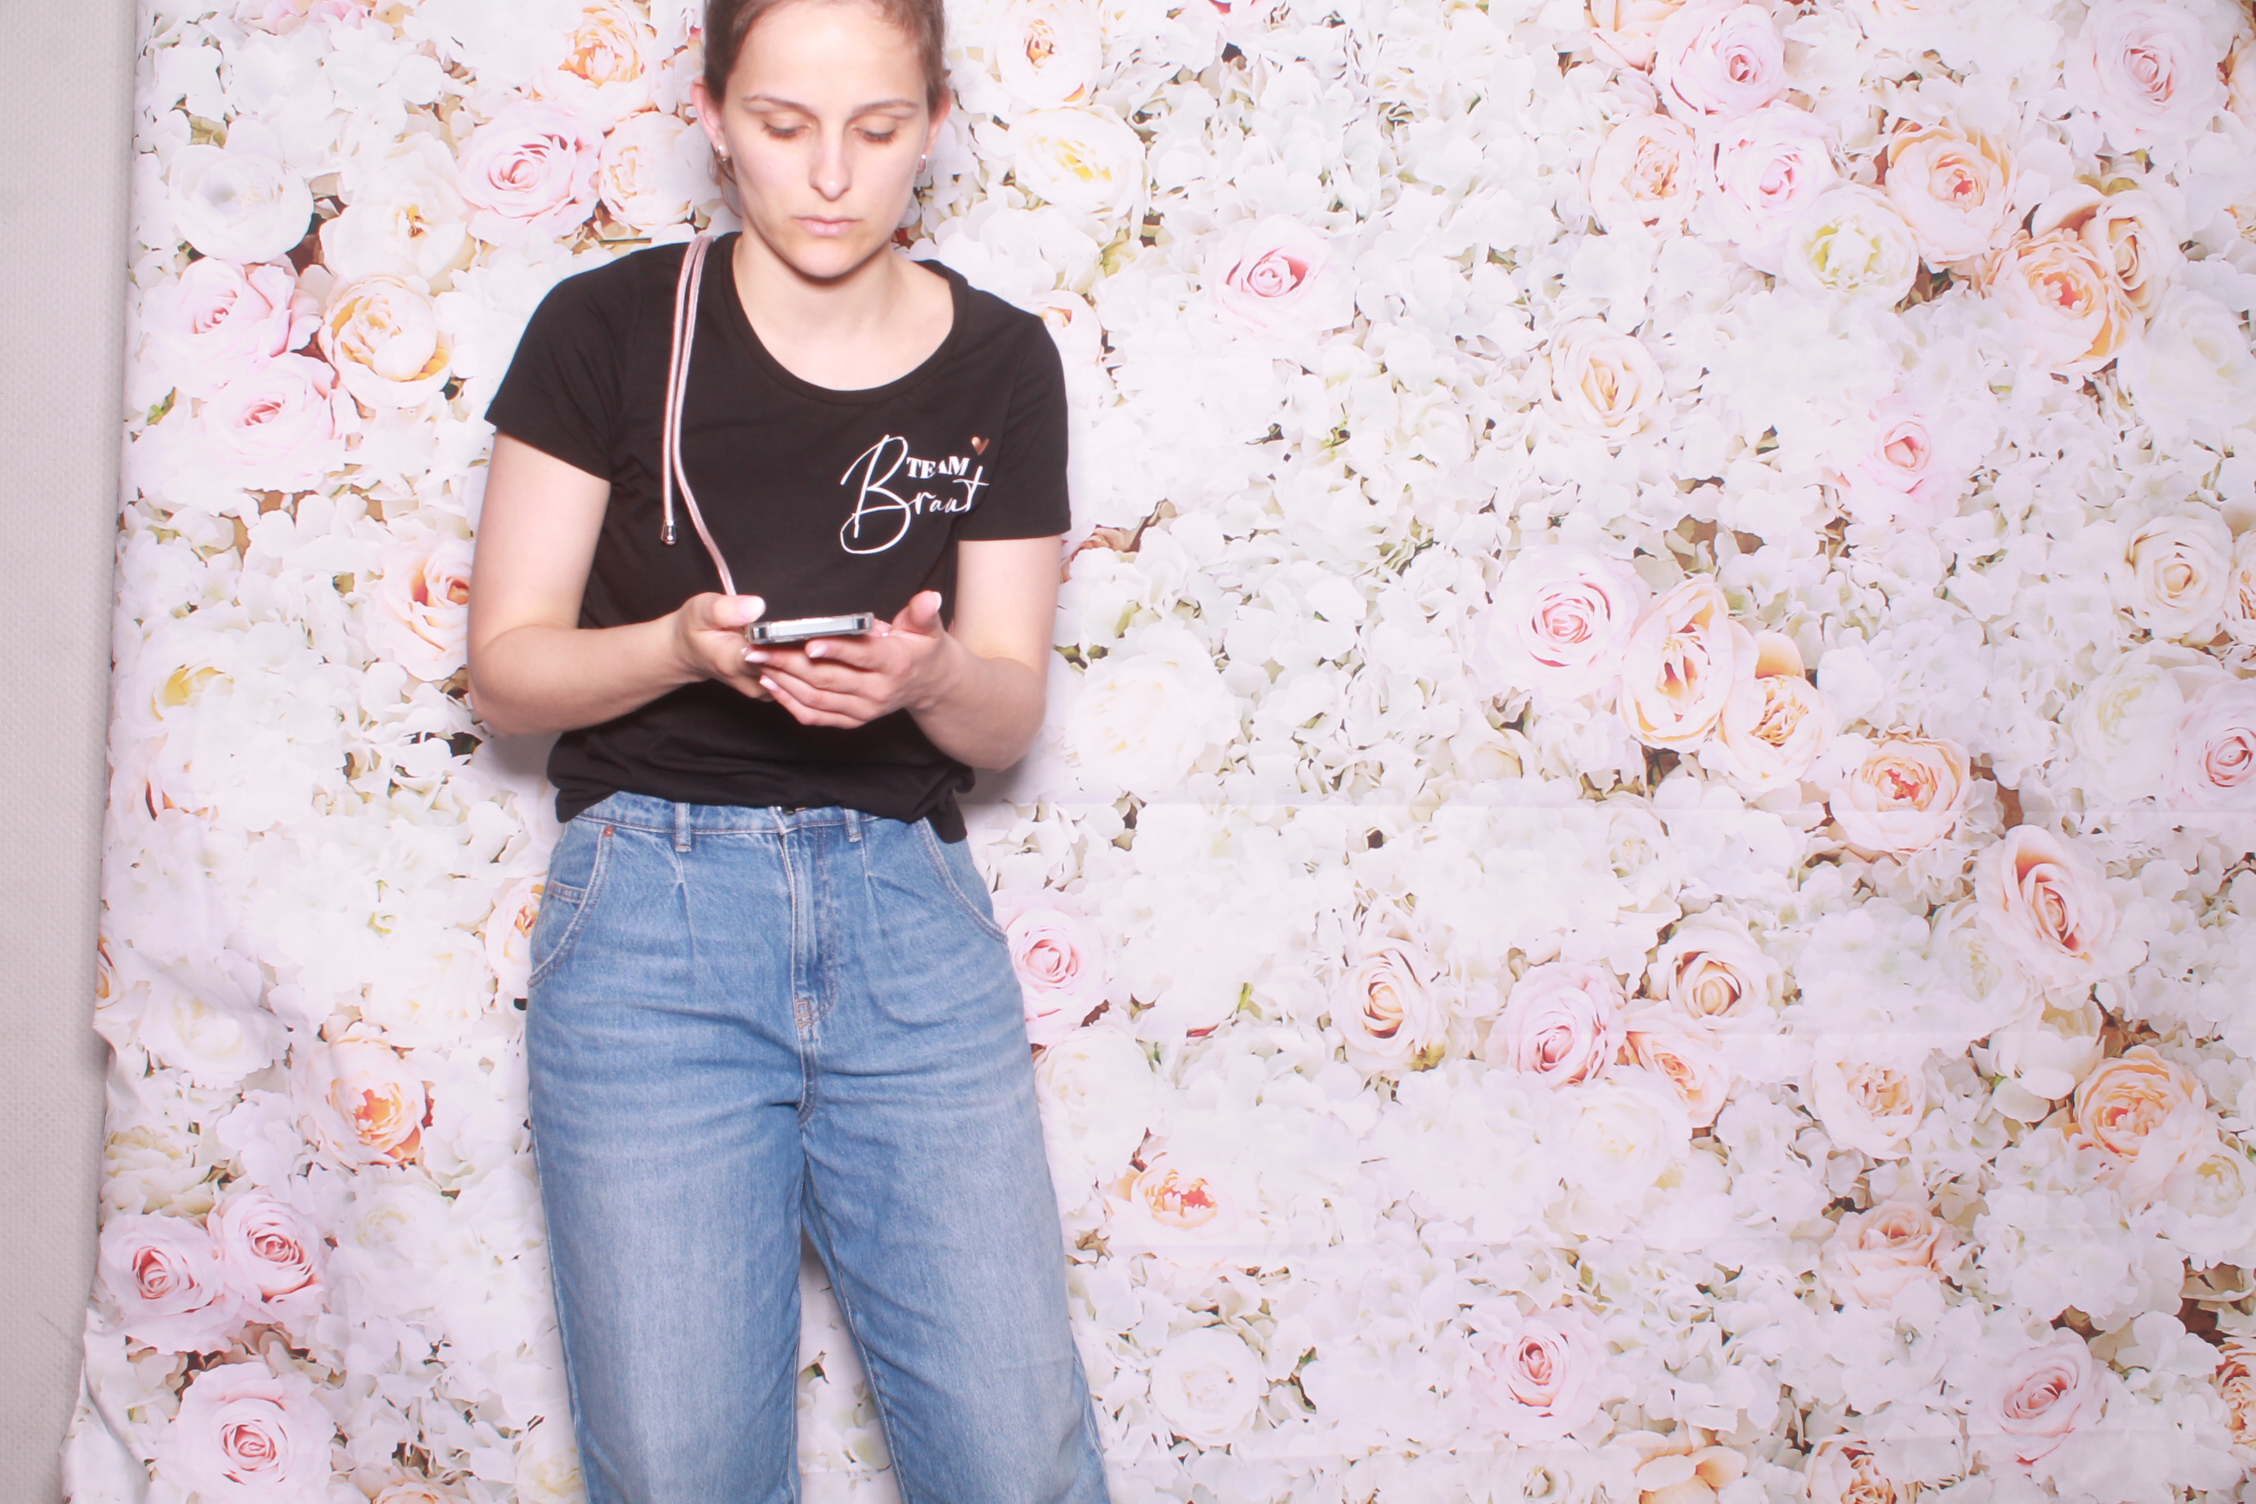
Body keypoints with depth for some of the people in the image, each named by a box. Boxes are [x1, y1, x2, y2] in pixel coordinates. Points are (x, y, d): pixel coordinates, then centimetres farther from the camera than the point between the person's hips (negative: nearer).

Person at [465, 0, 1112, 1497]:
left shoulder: (1002, 364, 7)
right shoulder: (610, 329, 0)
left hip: (910, 911, 2)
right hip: (655, 897, -1)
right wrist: (687, 646, -17)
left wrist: (923, 674, -15)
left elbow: (1007, 714, 7)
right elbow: (507, 663, 2)